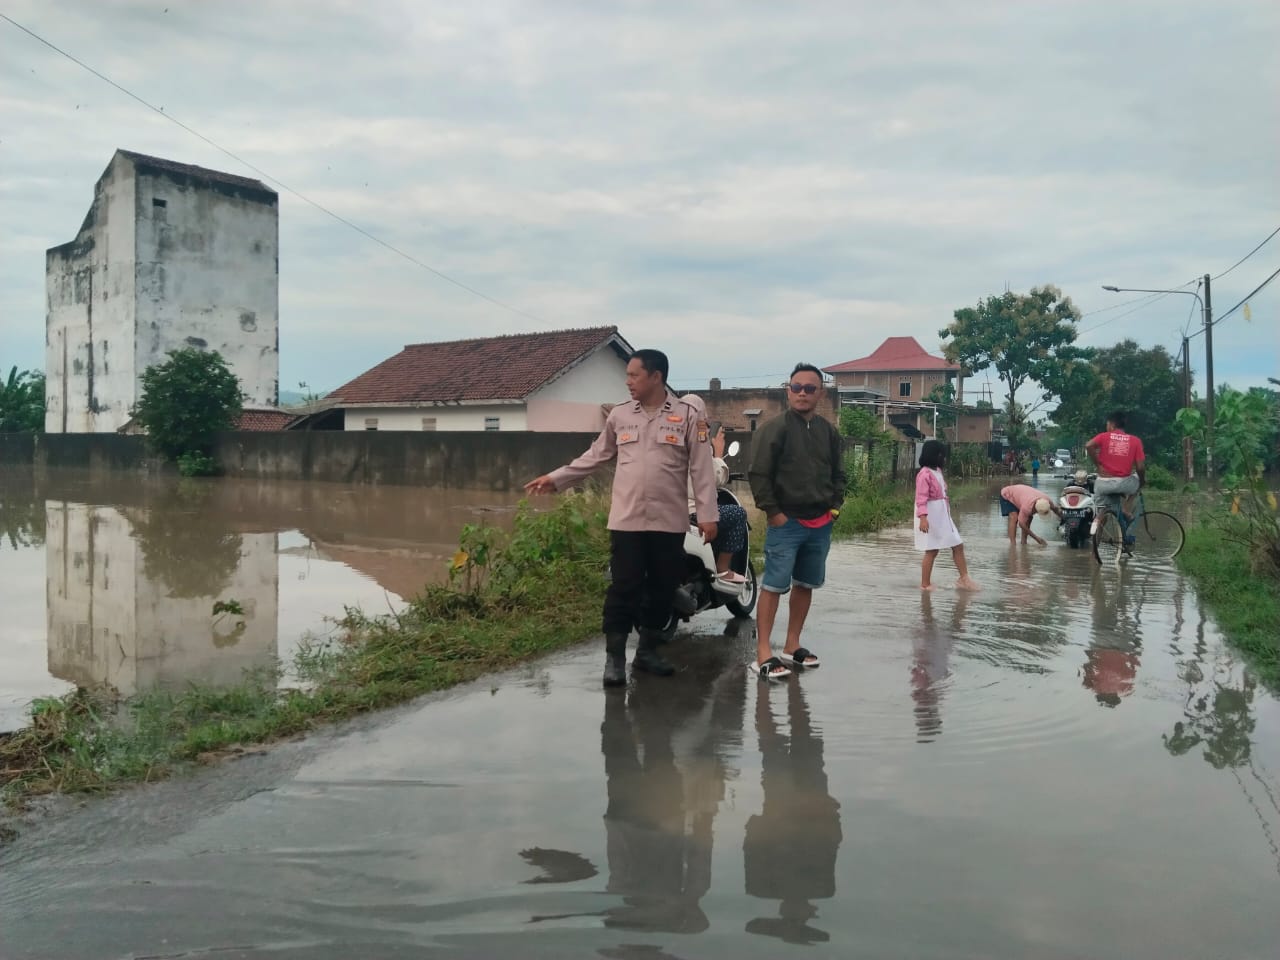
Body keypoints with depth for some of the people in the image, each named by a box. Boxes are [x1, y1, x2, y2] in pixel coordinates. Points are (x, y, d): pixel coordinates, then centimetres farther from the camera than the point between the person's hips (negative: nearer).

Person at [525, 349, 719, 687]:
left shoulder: (688, 413, -3)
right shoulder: (619, 415, 6)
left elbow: (701, 467, -4)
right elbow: (595, 457, 14)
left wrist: (706, 513, -7)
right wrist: (556, 478, 12)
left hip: (669, 521, -1)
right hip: (627, 520, 1)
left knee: (662, 589, 9)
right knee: (623, 589, -1)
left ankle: (647, 650, 24)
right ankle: (614, 657, 8)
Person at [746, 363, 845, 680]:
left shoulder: (829, 431, 9)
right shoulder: (775, 428, -9)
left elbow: (838, 474, 19)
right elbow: (757, 474, -12)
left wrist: (835, 506, 7)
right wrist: (772, 512, -13)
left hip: (820, 524, 6)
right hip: (786, 523, -6)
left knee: (805, 585, 13)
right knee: (774, 586, -7)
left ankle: (792, 646, 24)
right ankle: (763, 654, -6)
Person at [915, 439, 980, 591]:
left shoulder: (937, 471, 12)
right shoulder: (925, 474, -17)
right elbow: (921, 498, -24)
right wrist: (923, 517, -33)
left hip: (942, 516, 10)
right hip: (931, 516, -9)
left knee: (958, 545, 11)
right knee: (932, 551, -3)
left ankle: (964, 579, 20)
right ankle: (925, 584, 7)